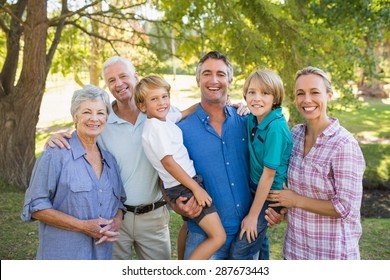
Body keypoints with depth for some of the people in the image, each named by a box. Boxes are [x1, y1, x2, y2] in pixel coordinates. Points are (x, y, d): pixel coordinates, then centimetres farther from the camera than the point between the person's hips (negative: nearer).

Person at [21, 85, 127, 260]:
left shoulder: (109, 160, 8)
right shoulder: (55, 155, -11)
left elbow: (119, 201, 16)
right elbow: (35, 207, -13)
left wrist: (116, 221, -6)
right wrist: (83, 226, -19)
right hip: (62, 256, -5)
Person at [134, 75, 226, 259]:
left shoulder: (165, 119, 8)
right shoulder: (156, 126, -18)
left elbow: (186, 112, 24)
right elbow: (168, 162, -21)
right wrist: (196, 188, -18)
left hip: (182, 185, 10)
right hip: (184, 186, -10)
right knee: (218, 237, -10)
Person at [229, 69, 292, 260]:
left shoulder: (275, 127, -26)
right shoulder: (252, 119, -3)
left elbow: (269, 173, -22)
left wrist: (253, 215, -16)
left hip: (270, 194, -7)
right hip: (255, 188, 7)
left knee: (240, 251, -1)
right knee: (257, 237, 22)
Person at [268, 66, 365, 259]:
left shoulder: (344, 145, -20)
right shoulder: (296, 133, -1)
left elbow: (346, 207, -21)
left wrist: (296, 200, -14)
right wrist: (280, 206, -3)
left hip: (332, 251, -6)